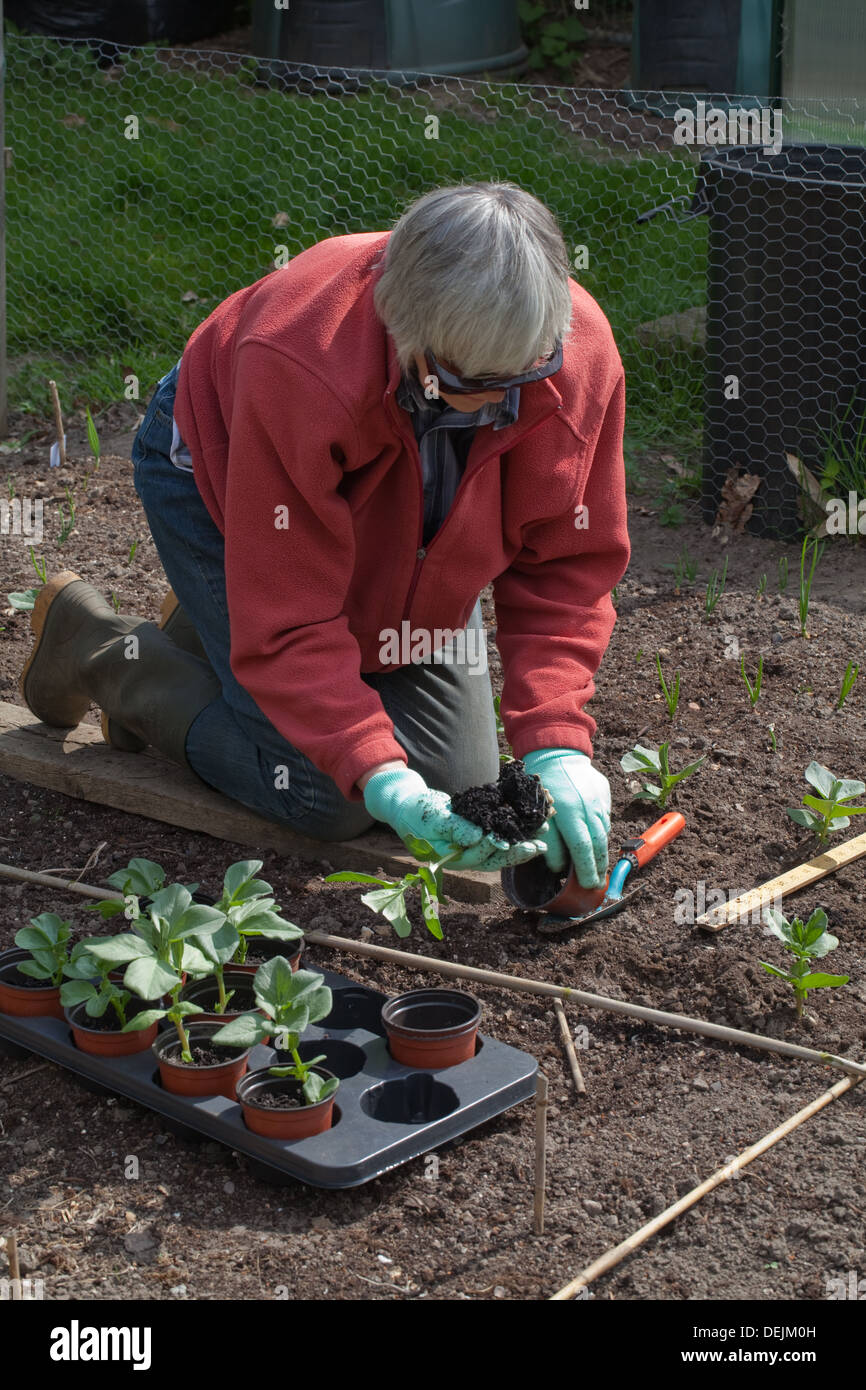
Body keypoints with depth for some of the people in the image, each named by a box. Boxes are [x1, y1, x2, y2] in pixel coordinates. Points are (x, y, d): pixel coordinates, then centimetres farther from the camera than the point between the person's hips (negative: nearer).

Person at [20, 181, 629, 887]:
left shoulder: (584, 355, -31)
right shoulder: (299, 368, -43)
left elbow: (567, 569, -23)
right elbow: (289, 622, -38)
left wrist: (556, 745, -34)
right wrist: (377, 774, -48)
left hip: (395, 531, 5)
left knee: (460, 779, 3)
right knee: (326, 797, -12)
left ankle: (217, 626, 23)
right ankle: (98, 646, 10)